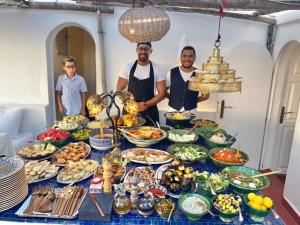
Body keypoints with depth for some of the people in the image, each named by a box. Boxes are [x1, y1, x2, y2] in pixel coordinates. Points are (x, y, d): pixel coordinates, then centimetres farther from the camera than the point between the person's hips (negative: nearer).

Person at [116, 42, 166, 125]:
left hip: (150, 112, 0)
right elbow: (119, 89, 2)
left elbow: (162, 93, -2)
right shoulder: (128, 67, 0)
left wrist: (146, 104, -15)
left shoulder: (156, 69, -2)